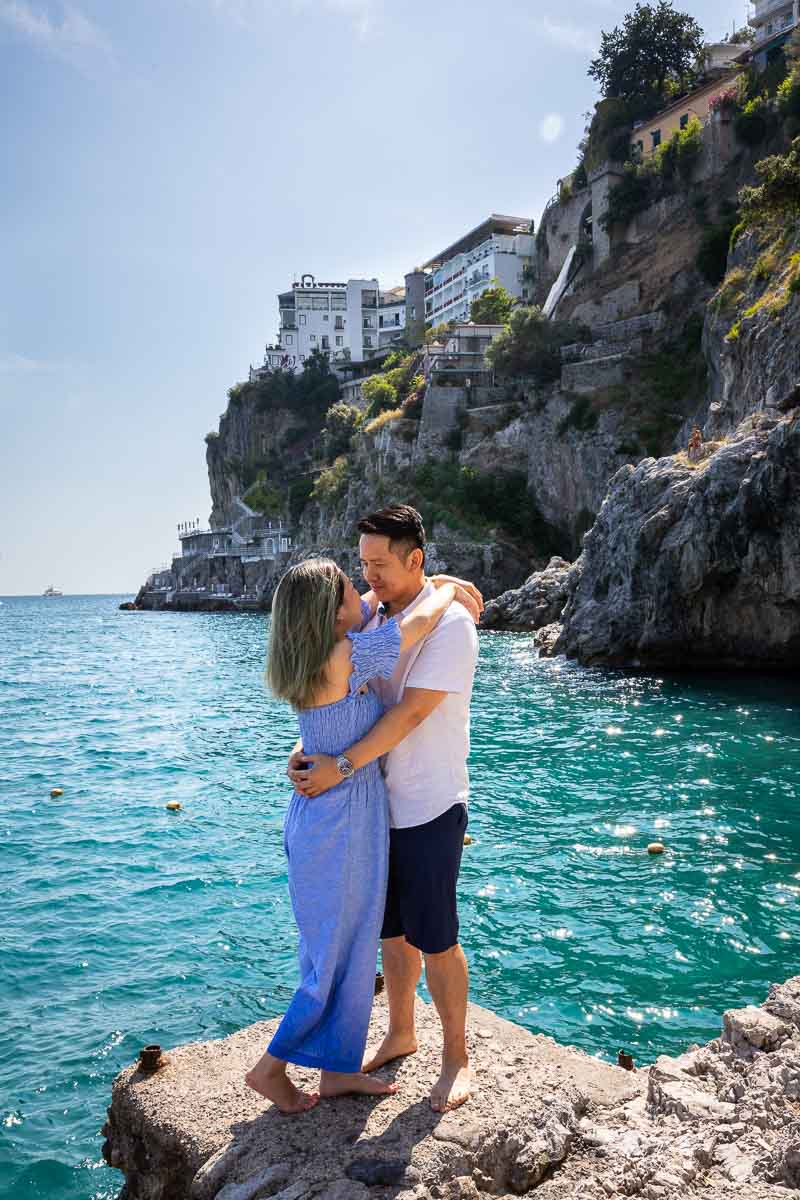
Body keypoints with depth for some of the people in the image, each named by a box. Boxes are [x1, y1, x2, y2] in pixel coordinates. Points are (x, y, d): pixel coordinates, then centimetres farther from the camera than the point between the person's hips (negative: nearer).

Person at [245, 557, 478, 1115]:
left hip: (321, 814, 9)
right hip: (342, 819, -9)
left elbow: (379, 596, 15)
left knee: (353, 947, 19)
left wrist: (435, 580, 10)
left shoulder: (314, 649, 1)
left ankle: (337, 1069, 32)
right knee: (337, 954, 8)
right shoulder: (345, 658, -24)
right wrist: (446, 590, 1)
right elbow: (420, 621, -19)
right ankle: (270, 1067, 24)